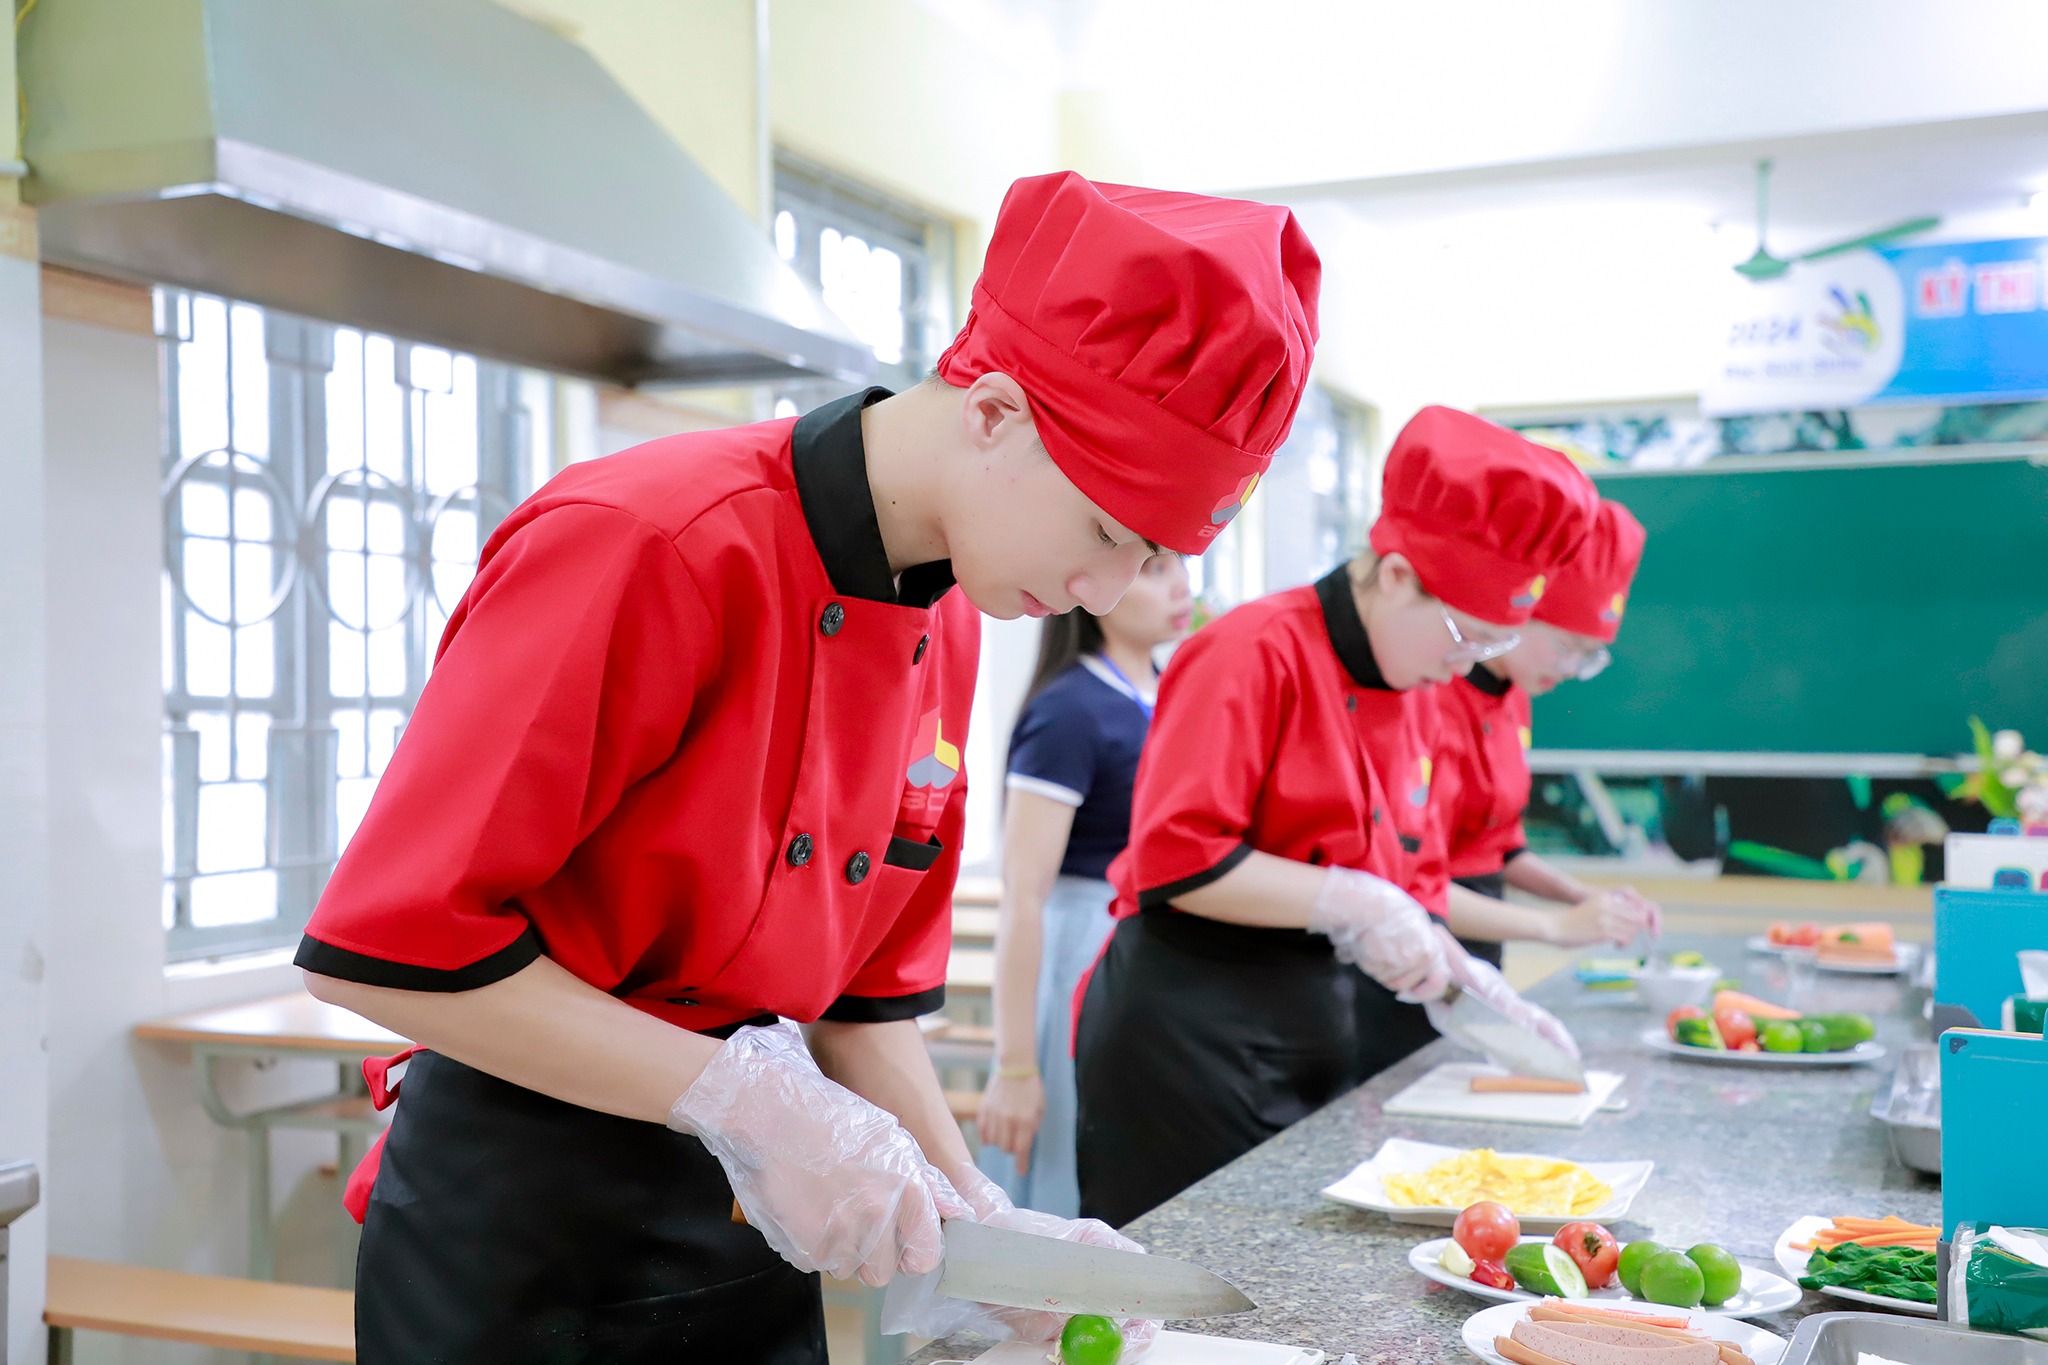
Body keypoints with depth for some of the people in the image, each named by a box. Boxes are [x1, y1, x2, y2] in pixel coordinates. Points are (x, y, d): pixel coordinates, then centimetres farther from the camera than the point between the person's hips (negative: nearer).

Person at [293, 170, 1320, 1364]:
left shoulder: (947, 631, 2)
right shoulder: (644, 546, -22)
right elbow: (384, 945, -24)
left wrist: (972, 1221, 1)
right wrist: (741, 1098, -25)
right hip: (515, 1245, -7)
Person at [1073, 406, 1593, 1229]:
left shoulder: (1406, 694, 15)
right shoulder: (1254, 654, -13)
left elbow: (1406, 878, 23)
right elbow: (1174, 860, -21)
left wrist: (1474, 986, 9)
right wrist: (1349, 903, -20)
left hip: (1318, 1034, 9)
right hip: (1189, 1033, -9)